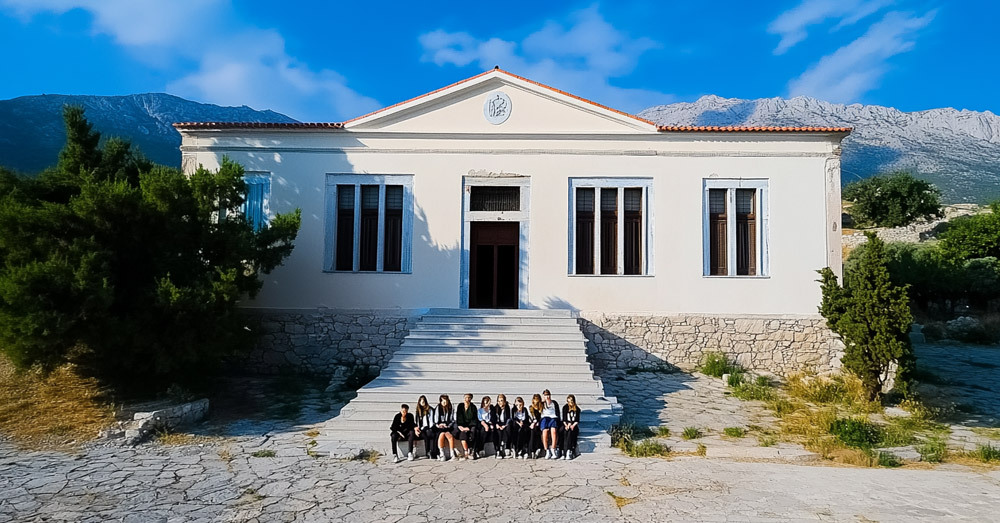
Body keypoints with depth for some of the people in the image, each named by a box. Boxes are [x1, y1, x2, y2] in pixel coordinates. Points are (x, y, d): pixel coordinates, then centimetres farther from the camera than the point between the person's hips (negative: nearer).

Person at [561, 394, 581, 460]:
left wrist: (572, 425, -14)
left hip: (574, 425, -1)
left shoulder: (577, 409, 8)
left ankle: (568, 452, -39)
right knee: (565, 432, -32)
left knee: (570, 432, -33)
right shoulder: (565, 408, 8)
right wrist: (566, 425, -13)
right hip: (566, 424, 1)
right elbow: (564, 419, 4)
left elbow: (577, 420, 3)